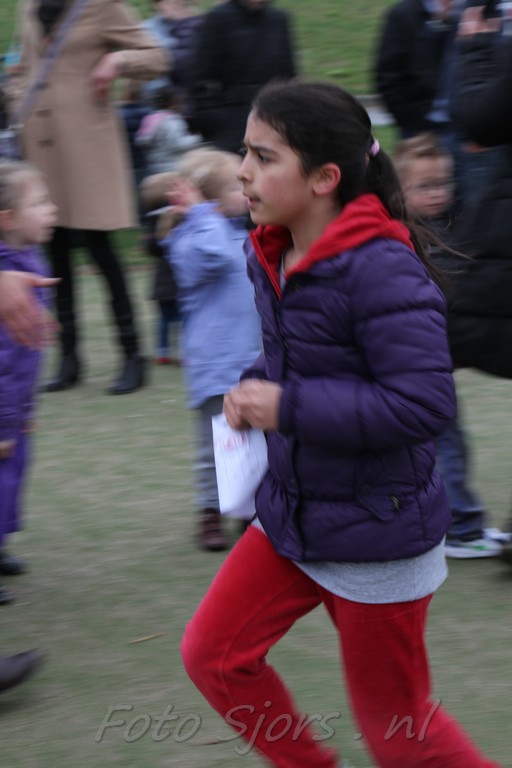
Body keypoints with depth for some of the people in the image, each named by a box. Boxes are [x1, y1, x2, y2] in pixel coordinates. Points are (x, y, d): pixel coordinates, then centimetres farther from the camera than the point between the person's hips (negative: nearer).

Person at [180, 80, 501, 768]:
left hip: (379, 539, -8)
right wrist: (254, 388, -3)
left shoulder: (381, 271, -27)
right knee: (212, 654, 8)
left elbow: (424, 404, -32)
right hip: (291, 516, 8)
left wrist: (289, 407, -27)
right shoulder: (272, 256, 1)